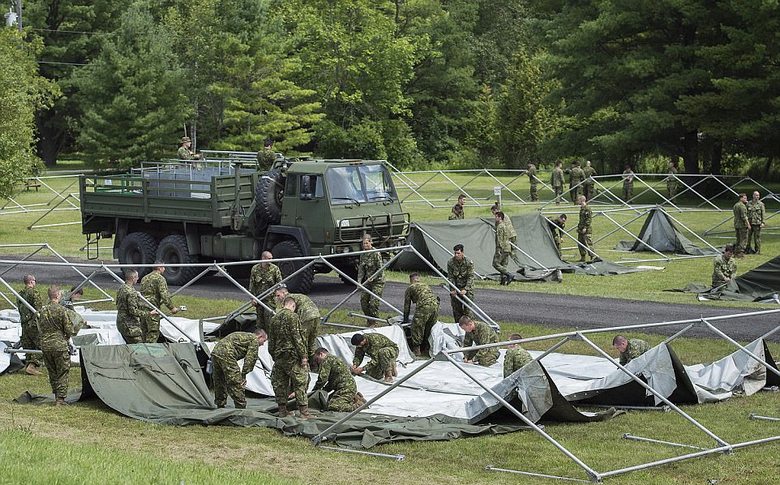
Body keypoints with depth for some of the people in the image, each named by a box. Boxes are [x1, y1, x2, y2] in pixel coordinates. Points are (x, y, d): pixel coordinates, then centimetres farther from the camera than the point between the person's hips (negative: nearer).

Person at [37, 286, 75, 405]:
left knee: (52, 372, 16)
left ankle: (56, 396, 21)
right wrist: (67, 338, 11)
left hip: (45, 344, 5)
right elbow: (68, 329, -9)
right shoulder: (62, 310, -12)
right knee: (62, 372, 3)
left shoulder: (43, 310, 4)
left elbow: (40, 329, 12)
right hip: (59, 345, -5)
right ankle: (60, 398, 0)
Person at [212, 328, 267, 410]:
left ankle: (220, 406, 26)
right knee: (236, 384, -4)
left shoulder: (243, 335, 33)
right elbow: (250, 359, -2)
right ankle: (241, 408, -2)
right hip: (226, 354, -9)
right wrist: (243, 375, 3)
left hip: (215, 351, 9)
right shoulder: (254, 339, 5)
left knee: (219, 383, 19)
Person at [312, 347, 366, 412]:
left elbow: (322, 379, -11)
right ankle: (355, 398, 15)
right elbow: (331, 382, 30)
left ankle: (359, 404, -15)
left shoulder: (326, 360, -4)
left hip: (346, 388, -10)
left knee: (331, 407, -23)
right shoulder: (333, 359, 28)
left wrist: (313, 392, 2)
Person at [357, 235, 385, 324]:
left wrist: (372, 278, -22)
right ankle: (369, 318, 24)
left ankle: (373, 322, 2)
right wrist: (359, 280, -5)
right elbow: (361, 269, 7)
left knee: (374, 302, -11)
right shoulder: (363, 254, 4)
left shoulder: (376, 254, -16)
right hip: (368, 281, 7)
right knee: (363, 300, 5)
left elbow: (381, 269, -16)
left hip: (377, 281, -7)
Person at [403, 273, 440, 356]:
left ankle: (416, 350, 2)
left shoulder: (410, 288, 19)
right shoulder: (426, 285, 35)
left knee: (417, 328, 3)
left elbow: (407, 304, 21)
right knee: (429, 328, 18)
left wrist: (406, 319, 31)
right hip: (435, 304, 6)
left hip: (424, 306, -6)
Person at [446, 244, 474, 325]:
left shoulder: (469, 262, -16)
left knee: (467, 308, -7)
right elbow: (450, 277, -5)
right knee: (456, 308, 6)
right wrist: (453, 290, -15)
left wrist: (466, 289, -25)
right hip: (456, 287, 3)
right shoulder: (450, 262, -8)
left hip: (467, 286, -3)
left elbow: (470, 277, -16)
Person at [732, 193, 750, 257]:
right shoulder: (742, 206, -15)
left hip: (736, 225, 9)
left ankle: (736, 253, 16)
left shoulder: (735, 205, 14)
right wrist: (748, 224, -17)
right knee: (743, 240, -4)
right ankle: (740, 253, -8)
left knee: (738, 240, 15)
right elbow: (744, 216, -21)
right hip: (742, 225, -9)